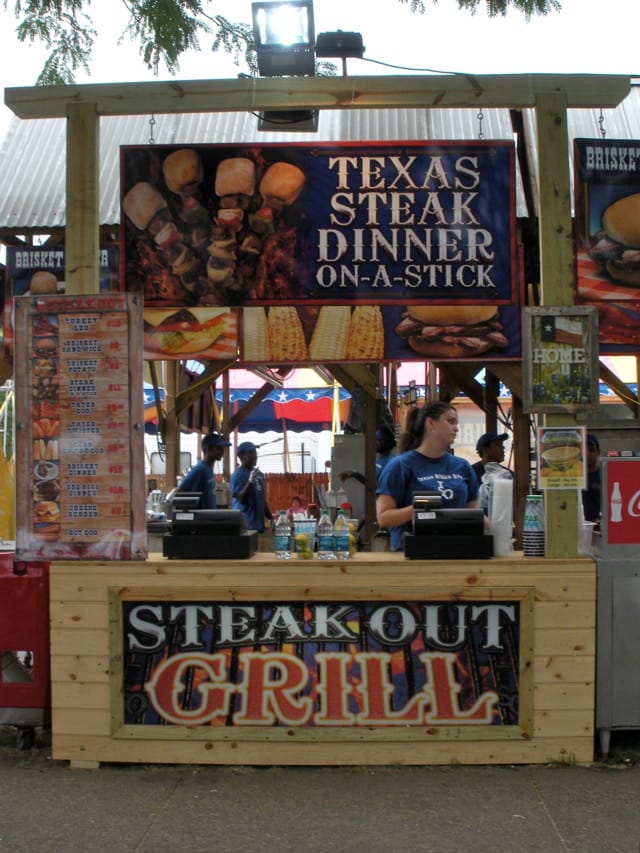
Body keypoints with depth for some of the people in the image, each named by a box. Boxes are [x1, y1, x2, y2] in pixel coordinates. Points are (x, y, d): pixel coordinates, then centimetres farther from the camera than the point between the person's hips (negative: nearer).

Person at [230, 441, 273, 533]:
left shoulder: (259, 474, 15)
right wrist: (250, 481, -28)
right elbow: (241, 498, -19)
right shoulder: (238, 475, -11)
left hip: (259, 523, 8)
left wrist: (270, 518, 18)